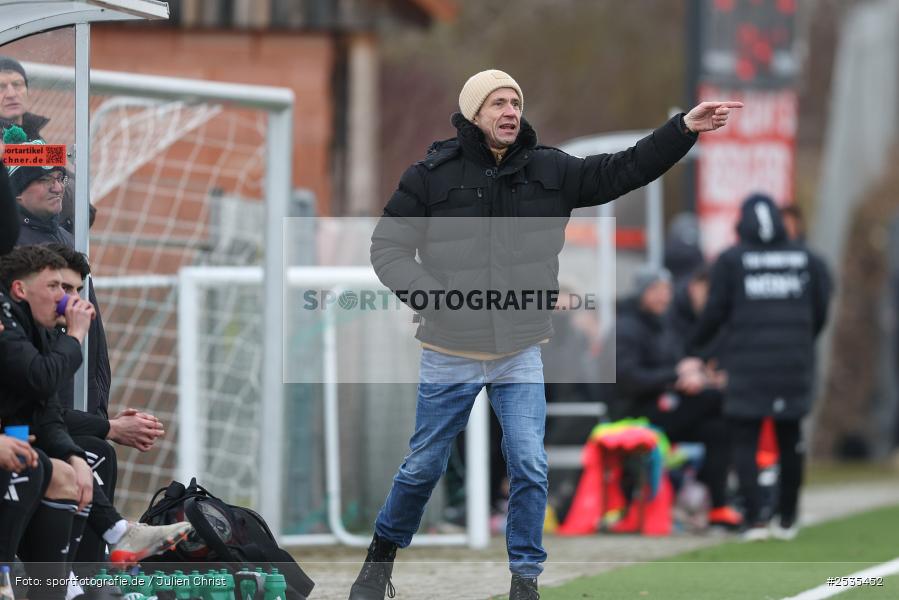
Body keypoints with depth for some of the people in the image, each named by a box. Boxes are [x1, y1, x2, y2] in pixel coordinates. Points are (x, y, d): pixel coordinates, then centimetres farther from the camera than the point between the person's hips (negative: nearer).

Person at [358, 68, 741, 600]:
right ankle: (383, 552, 34)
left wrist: (686, 129, -15)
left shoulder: (551, 170, -1)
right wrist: (434, 299, -17)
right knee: (424, 466, 11)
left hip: (521, 355, 2)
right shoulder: (432, 176, -9)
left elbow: (624, 171, -3)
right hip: (451, 355, -2)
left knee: (530, 468, -6)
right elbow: (388, 248, -4)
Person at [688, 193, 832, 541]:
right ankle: (787, 519, 19)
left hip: (747, 366, -3)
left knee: (745, 440, 1)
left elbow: (716, 311, -5)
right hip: (794, 363, 3)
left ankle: (753, 519, -10)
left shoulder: (731, 260, -3)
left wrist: (696, 345, 11)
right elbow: (821, 309, 8)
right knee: (790, 440, 12)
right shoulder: (804, 258, 5)